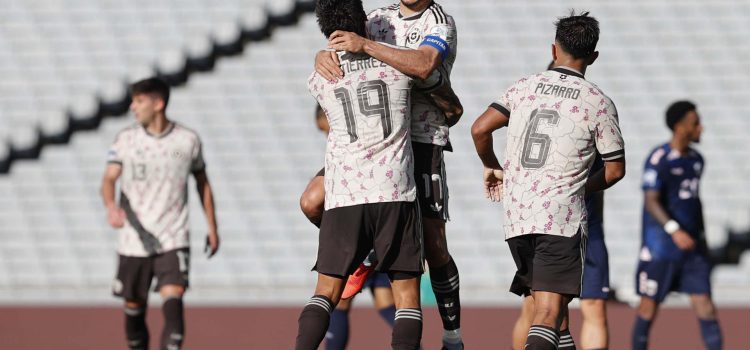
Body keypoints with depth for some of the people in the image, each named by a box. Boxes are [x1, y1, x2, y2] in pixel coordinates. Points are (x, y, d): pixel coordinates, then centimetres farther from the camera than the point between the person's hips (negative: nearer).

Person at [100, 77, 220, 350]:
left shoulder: (187, 141, 1)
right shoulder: (126, 139, 2)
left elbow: (202, 183, 14)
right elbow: (109, 178, -7)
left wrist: (212, 228, 16)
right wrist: (111, 206, -29)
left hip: (173, 241, -2)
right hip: (134, 241, 2)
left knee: (173, 299, -19)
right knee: (134, 307, 8)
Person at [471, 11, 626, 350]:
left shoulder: (524, 88, 7)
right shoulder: (598, 103, -1)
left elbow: (480, 129, 0)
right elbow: (615, 169, 3)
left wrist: (492, 167, 19)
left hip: (516, 216, 4)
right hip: (562, 217, -4)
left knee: (543, 298, 19)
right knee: (549, 309, -11)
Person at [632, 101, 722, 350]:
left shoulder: (696, 159, 11)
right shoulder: (658, 159, -13)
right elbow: (651, 201, -20)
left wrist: (701, 237, 21)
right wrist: (674, 230, -32)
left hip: (691, 245, 6)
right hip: (660, 244, -6)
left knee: (703, 300, -1)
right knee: (650, 304, 2)